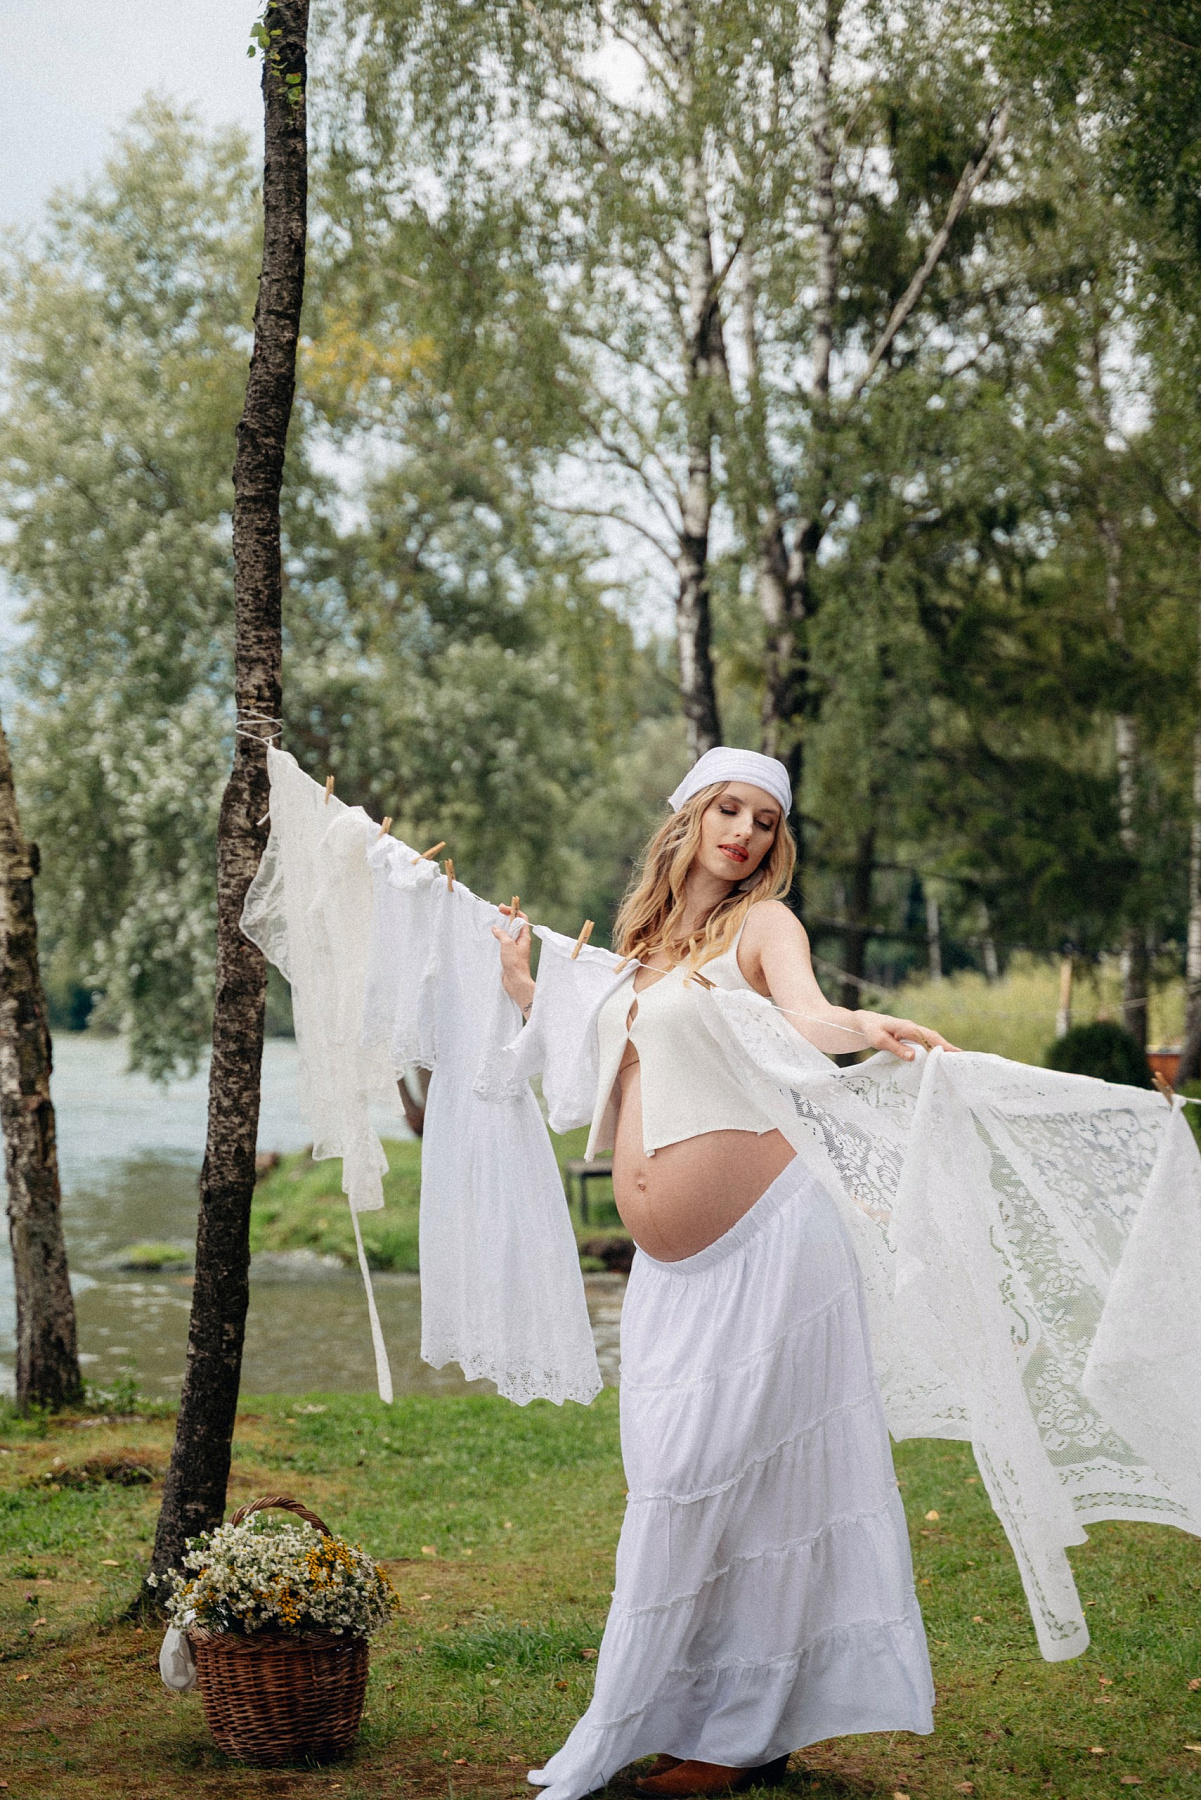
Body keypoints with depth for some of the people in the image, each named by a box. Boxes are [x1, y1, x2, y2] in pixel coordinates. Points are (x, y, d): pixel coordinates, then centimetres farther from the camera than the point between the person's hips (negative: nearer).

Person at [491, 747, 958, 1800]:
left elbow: (806, 1016, -22)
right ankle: (685, 1714, 20)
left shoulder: (762, 924, -1)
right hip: (669, 1265, 6)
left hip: (760, 1240, -6)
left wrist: (867, 1027, -43)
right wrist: (523, 987, 27)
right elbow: (600, 1073, 26)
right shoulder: (644, 944, 16)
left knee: (728, 1472, -5)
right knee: (673, 1476, 8)